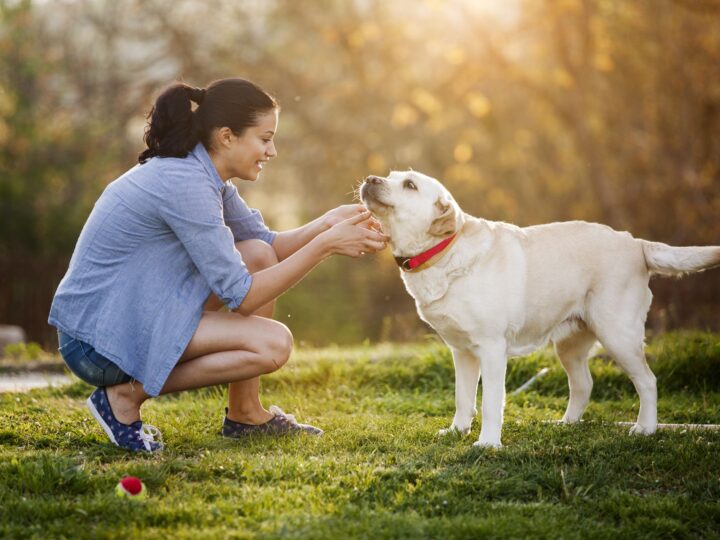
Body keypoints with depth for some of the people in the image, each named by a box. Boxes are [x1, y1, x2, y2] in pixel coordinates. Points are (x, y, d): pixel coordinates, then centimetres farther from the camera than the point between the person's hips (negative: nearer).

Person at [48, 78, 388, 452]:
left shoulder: (205, 175, 6)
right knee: (273, 343, -18)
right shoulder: (185, 184, -23)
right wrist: (325, 245, -18)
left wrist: (329, 222, -4)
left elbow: (269, 245, 14)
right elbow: (239, 296, -20)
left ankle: (245, 413, 9)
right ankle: (128, 394, -7)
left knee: (259, 255, 4)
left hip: (132, 315, 10)